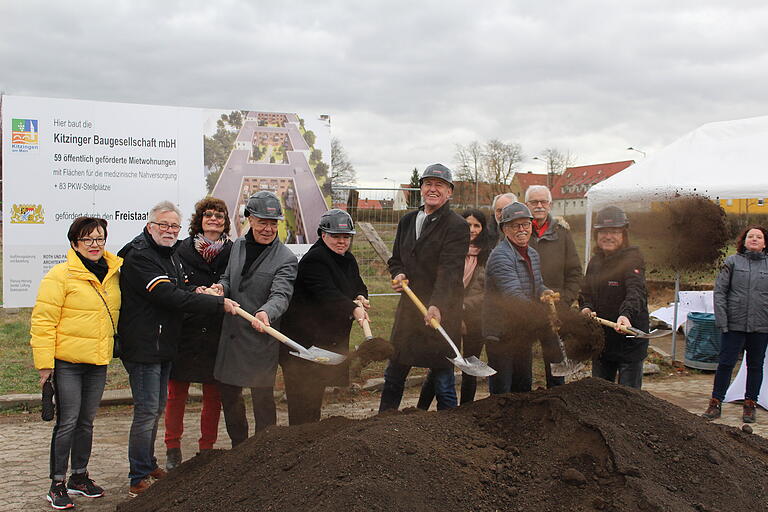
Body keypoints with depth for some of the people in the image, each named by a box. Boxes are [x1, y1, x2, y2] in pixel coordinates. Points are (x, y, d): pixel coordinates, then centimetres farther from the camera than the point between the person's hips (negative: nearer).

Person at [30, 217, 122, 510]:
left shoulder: (113, 274, 7)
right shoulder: (60, 275, -12)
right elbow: (43, 321, -12)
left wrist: (109, 351, 17)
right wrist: (44, 362, -14)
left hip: (98, 363, 6)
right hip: (67, 362, -6)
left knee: (86, 421, 14)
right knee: (67, 422, -3)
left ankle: (79, 477, 28)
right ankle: (57, 485, 8)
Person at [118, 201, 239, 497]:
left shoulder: (171, 255, 15)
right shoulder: (139, 256, -18)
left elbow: (181, 290, 22)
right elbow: (170, 296, -25)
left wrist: (202, 293, -2)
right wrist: (219, 304, -23)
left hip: (164, 345, 10)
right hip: (143, 347, -10)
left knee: (156, 408, 18)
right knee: (147, 411, -6)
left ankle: (149, 467, 32)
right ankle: (139, 481, 3)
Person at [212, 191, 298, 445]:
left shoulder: (286, 259, -11)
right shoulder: (238, 245, 7)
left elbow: (281, 295, -24)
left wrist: (265, 313, -46)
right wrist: (221, 286, -4)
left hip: (261, 340, -6)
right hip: (230, 335, 6)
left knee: (262, 398, 2)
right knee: (228, 395, 16)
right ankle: (238, 446, 34)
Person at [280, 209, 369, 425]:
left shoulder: (348, 260, 12)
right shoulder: (314, 259, -17)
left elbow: (359, 287, 18)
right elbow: (326, 293, -30)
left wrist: (361, 298, -7)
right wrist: (353, 308, -42)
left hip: (329, 338, 9)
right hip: (304, 337, -9)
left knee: (316, 389, 18)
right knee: (303, 393, -8)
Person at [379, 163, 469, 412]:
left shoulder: (457, 226, -9)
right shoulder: (407, 221, 13)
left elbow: (449, 270, -21)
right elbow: (396, 259, 22)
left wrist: (437, 306, -34)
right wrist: (398, 274, -2)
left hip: (442, 312, -7)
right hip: (409, 308, 7)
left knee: (443, 382, 1)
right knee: (393, 377, 17)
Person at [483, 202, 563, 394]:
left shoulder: (532, 254, 11)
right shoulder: (500, 256, -19)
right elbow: (514, 295, -29)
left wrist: (545, 292, -3)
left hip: (524, 333, 9)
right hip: (501, 333, -9)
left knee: (523, 388, 18)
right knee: (501, 392, -3)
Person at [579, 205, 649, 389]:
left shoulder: (632, 258, -12)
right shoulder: (595, 260, 10)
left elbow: (636, 291, -28)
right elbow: (586, 291, 14)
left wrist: (626, 314, -46)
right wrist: (586, 308, -9)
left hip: (629, 337, -7)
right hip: (600, 336, 7)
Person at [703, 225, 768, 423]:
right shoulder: (732, 262, 2)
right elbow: (719, 291, 0)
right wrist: (721, 319, -7)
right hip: (734, 324, -1)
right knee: (725, 364, 1)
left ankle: (750, 405, 22)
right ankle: (716, 403, 11)